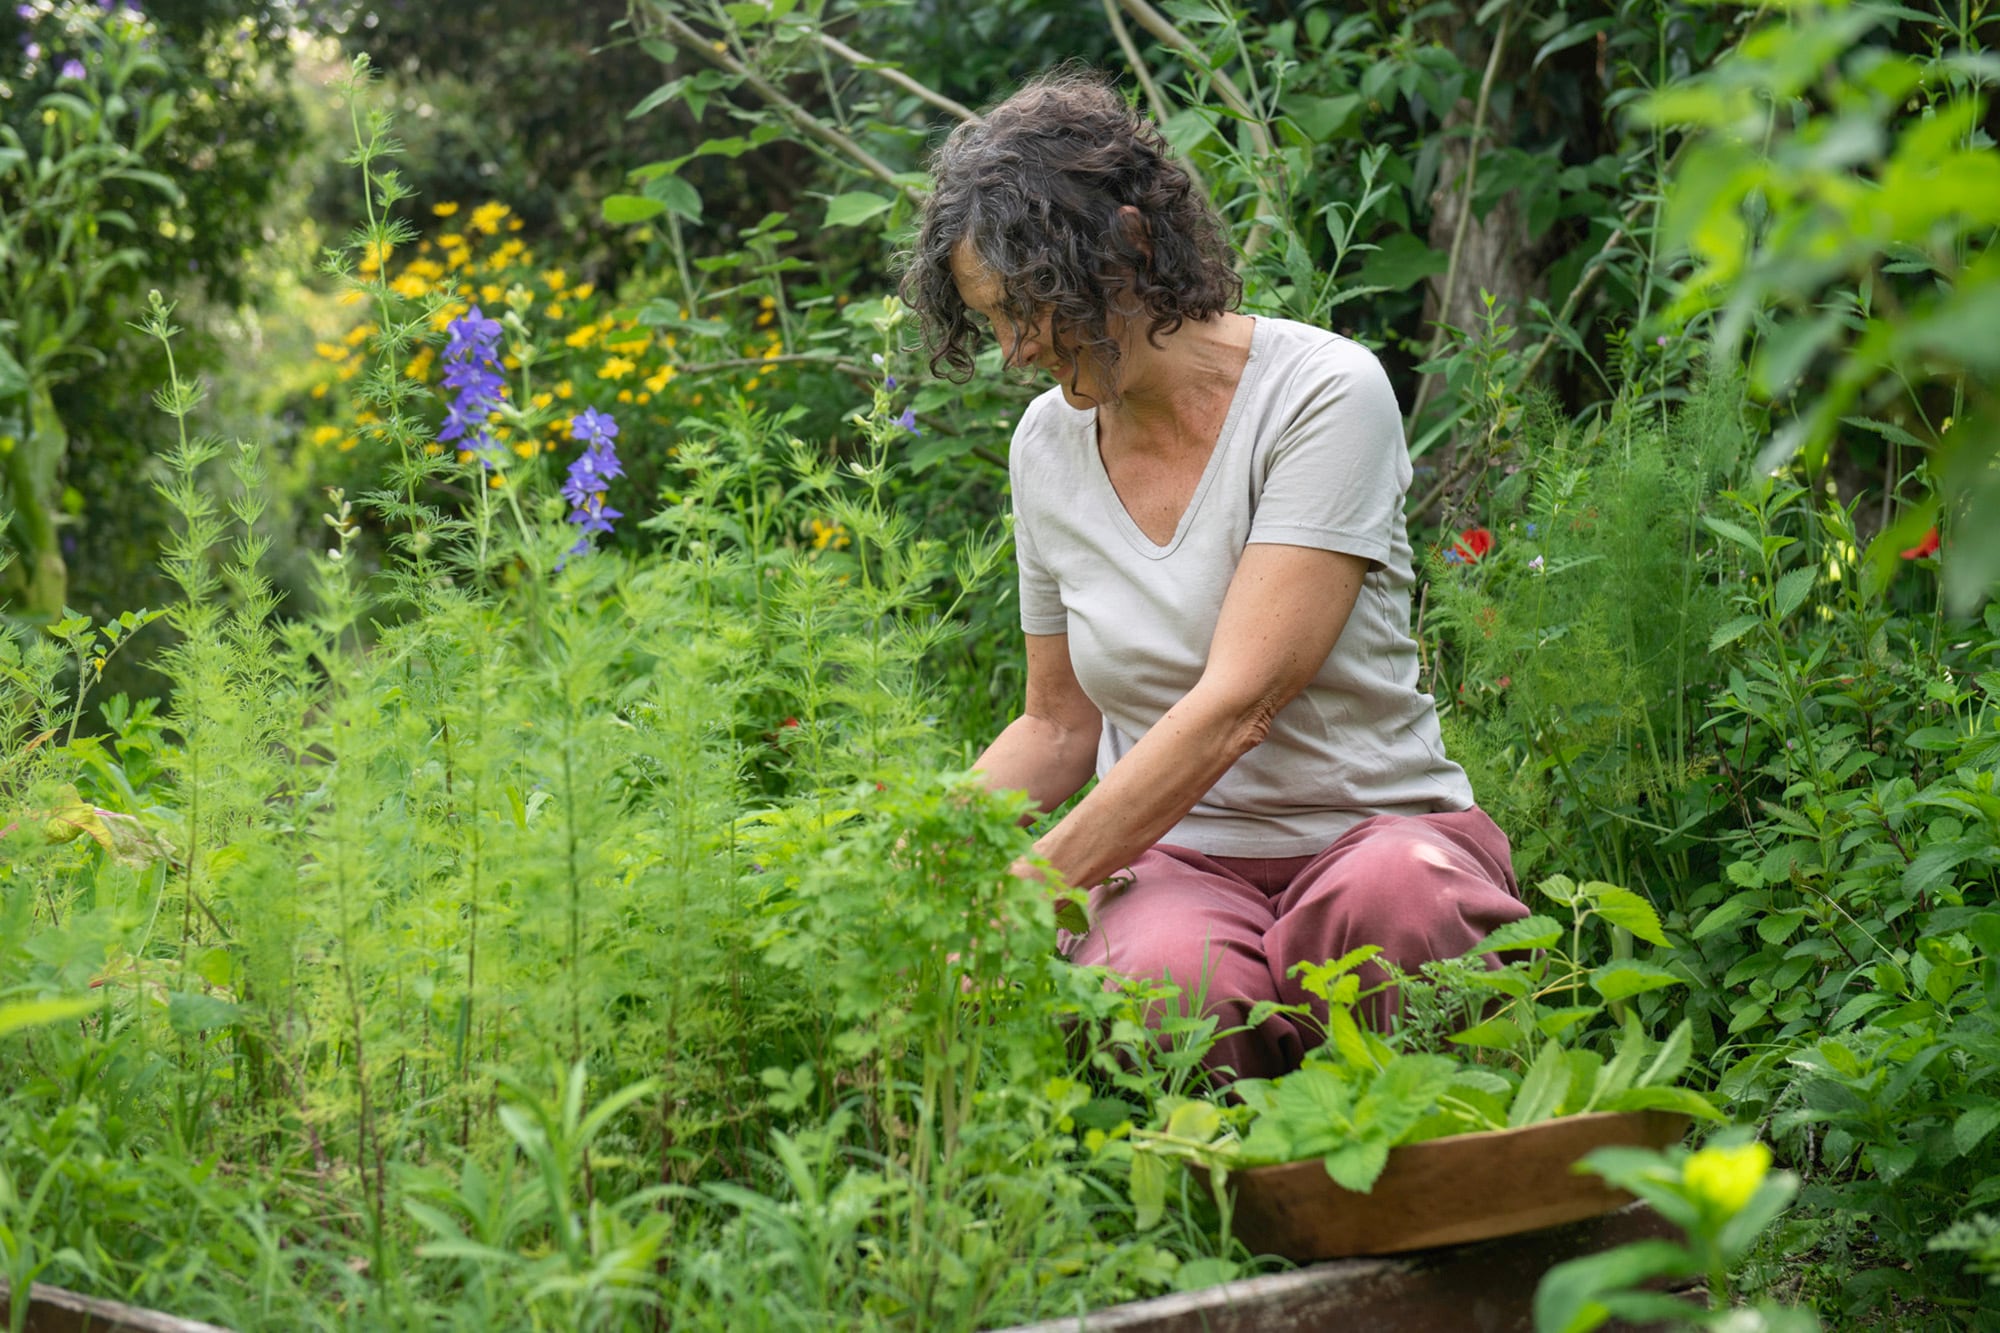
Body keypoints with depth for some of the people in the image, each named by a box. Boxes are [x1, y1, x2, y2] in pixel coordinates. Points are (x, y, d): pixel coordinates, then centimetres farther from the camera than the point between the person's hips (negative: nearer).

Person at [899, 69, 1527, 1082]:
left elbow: (1237, 704, -20)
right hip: (1171, 855, 3)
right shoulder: (1048, 443, 8)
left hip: (1372, 821, -2)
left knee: (1395, 896, -39)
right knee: (1170, 985, -35)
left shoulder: (1323, 393, -12)